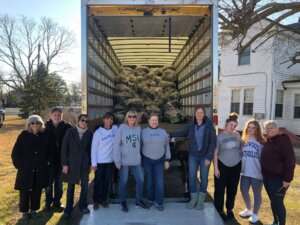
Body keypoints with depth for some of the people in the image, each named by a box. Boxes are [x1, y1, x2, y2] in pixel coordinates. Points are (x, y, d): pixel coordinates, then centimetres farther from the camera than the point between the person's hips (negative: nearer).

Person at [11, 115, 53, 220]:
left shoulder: (45, 136, -1)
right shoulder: (23, 136, -6)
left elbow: (50, 151, 10)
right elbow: (15, 153, -2)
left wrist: (48, 161, 2)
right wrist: (20, 164, -7)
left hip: (41, 169, 2)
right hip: (26, 169, -1)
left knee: (37, 191, 11)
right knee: (25, 191, 7)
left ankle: (34, 209, 28)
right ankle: (25, 211, 25)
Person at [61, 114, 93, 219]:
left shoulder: (89, 134, 0)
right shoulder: (70, 131, -5)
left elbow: (90, 149, 5)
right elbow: (64, 148, -5)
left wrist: (90, 164, 6)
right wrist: (64, 164, -8)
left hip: (84, 163, 2)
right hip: (71, 163, -1)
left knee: (85, 185, 5)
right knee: (70, 187, 9)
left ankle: (83, 206, 26)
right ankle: (68, 209, 23)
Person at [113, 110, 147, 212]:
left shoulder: (138, 128, 1)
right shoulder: (122, 128, -11)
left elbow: (139, 142, 5)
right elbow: (117, 144, -11)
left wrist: (139, 155, 4)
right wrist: (117, 160, -13)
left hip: (136, 160, 4)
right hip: (124, 160, -4)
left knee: (140, 180, 10)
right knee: (123, 181, 10)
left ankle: (138, 201, 31)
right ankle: (123, 202, 29)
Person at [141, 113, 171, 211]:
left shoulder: (163, 132, 4)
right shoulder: (143, 132, -1)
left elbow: (167, 147, 6)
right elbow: (139, 146, 1)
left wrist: (167, 160, 3)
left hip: (159, 160, 1)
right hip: (147, 160, -1)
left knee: (159, 181, -2)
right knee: (149, 180, 9)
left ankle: (159, 202, 11)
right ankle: (150, 200, 27)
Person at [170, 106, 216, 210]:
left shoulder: (209, 126, -13)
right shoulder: (191, 124, -4)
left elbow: (213, 142, -11)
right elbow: (184, 133, 15)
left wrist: (209, 157, -15)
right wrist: (170, 134, 11)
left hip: (205, 156, -2)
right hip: (193, 155, 3)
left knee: (204, 177, 10)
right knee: (192, 177, 6)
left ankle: (201, 200, 27)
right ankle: (193, 199, 24)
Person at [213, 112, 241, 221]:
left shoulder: (237, 135, 1)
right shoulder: (219, 137, -9)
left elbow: (241, 148, 18)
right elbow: (215, 153, -8)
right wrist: (216, 168, -12)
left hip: (236, 166, 4)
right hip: (222, 165, -3)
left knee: (232, 189, 15)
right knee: (220, 189, 2)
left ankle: (230, 209, 33)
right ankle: (219, 211, 19)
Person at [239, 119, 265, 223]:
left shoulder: (261, 142, -9)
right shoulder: (243, 140, 6)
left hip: (257, 172, -5)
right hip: (245, 172, 5)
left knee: (257, 193, 10)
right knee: (244, 191, 13)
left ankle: (255, 214, 28)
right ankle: (248, 209, 37)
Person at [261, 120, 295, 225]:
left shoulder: (283, 139, -13)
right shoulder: (268, 141, 10)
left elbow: (290, 160, -18)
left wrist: (287, 179, -21)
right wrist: (264, 174, 13)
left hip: (278, 178, -7)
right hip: (267, 177, 7)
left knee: (278, 203, -1)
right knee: (273, 202, 17)